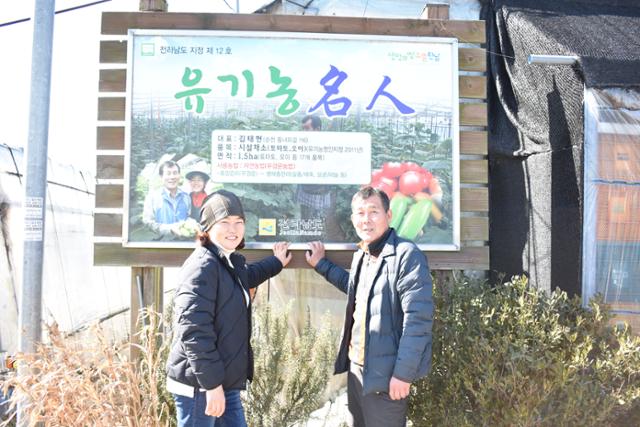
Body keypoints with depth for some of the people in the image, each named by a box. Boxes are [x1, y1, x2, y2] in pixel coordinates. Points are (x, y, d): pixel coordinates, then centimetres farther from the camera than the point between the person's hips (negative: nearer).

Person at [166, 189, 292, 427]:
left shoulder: (229, 263, 12)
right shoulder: (202, 266, -18)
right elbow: (194, 331, -24)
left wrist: (275, 263, 45)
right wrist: (212, 383, -23)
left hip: (225, 382, 10)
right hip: (200, 384, -10)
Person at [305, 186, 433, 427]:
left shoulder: (407, 255, -18)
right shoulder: (361, 255, 8)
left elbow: (418, 320, -22)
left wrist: (403, 373, -22)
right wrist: (321, 265, 27)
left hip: (385, 373, -8)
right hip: (356, 367, 8)